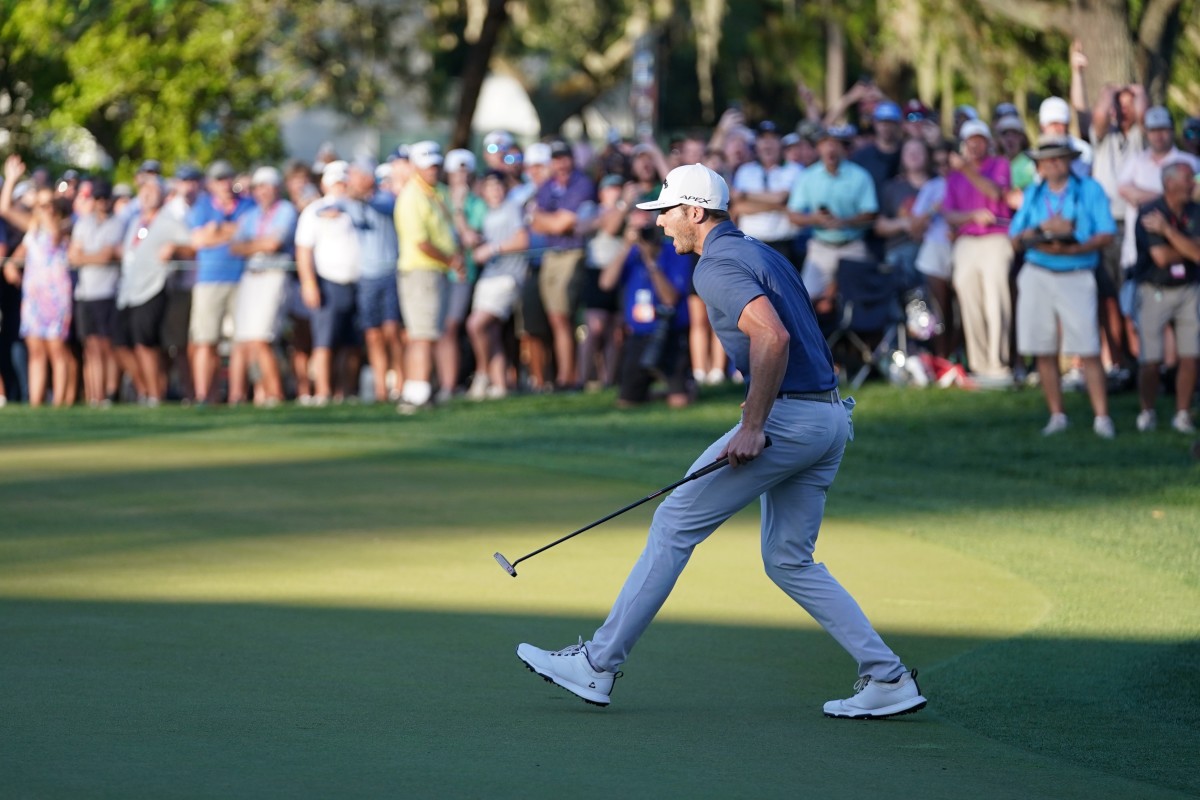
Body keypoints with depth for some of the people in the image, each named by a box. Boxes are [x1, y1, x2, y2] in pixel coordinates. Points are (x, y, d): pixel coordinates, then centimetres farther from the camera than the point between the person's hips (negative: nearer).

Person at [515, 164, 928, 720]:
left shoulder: (717, 266, -10)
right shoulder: (760, 253, 20)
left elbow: (772, 337, -26)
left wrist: (752, 427, -22)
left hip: (788, 417, -9)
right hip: (831, 417, 9)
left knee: (675, 523, -1)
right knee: (788, 560, 14)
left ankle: (598, 664, 2)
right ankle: (887, 678, 6)